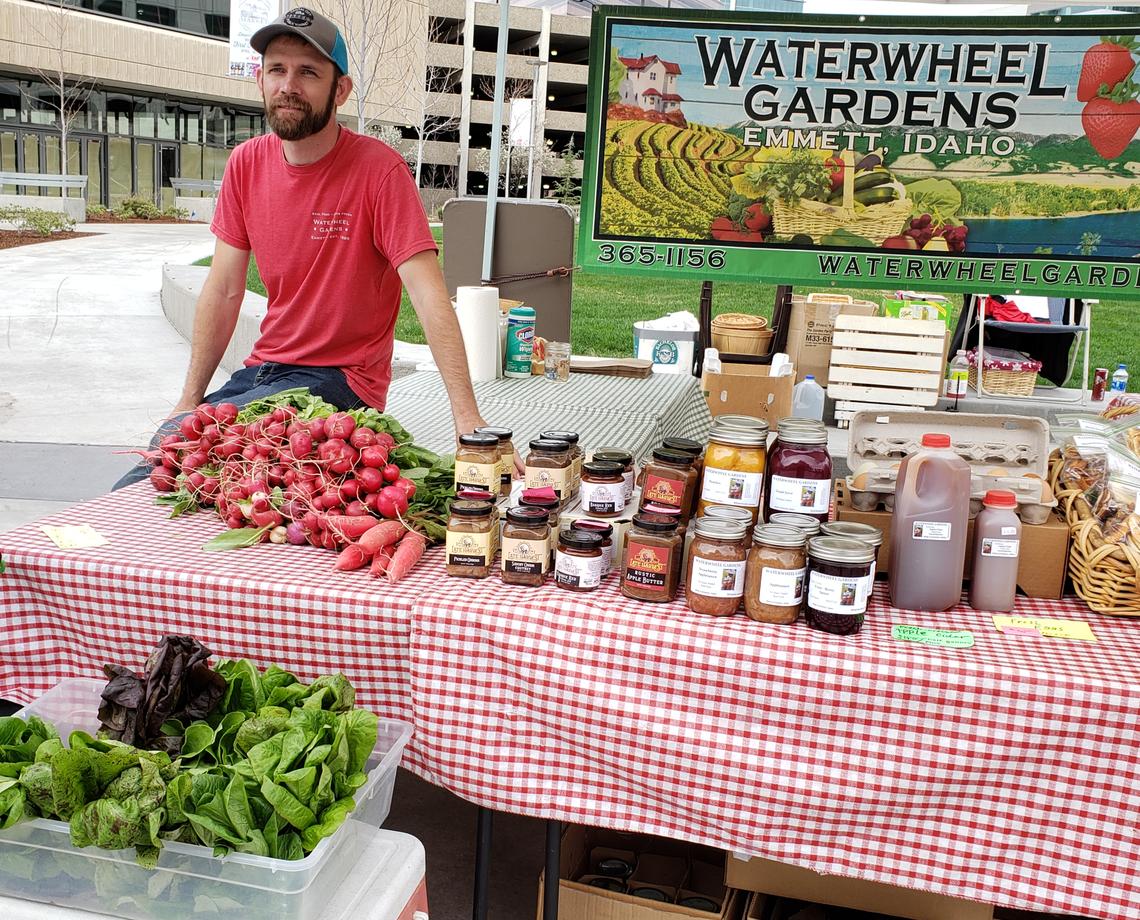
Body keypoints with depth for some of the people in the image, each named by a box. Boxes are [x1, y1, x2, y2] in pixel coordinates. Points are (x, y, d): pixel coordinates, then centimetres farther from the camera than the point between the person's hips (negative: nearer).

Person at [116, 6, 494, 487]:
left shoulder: (379, 169, -15)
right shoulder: (246, 163, 3)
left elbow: (430, 298, -23)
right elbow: (223, 291, 6)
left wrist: (468, 419, -31)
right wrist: (189, 400, 2)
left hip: (339, 382, -5)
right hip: (263, 370, 6)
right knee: (131, 491, -3)